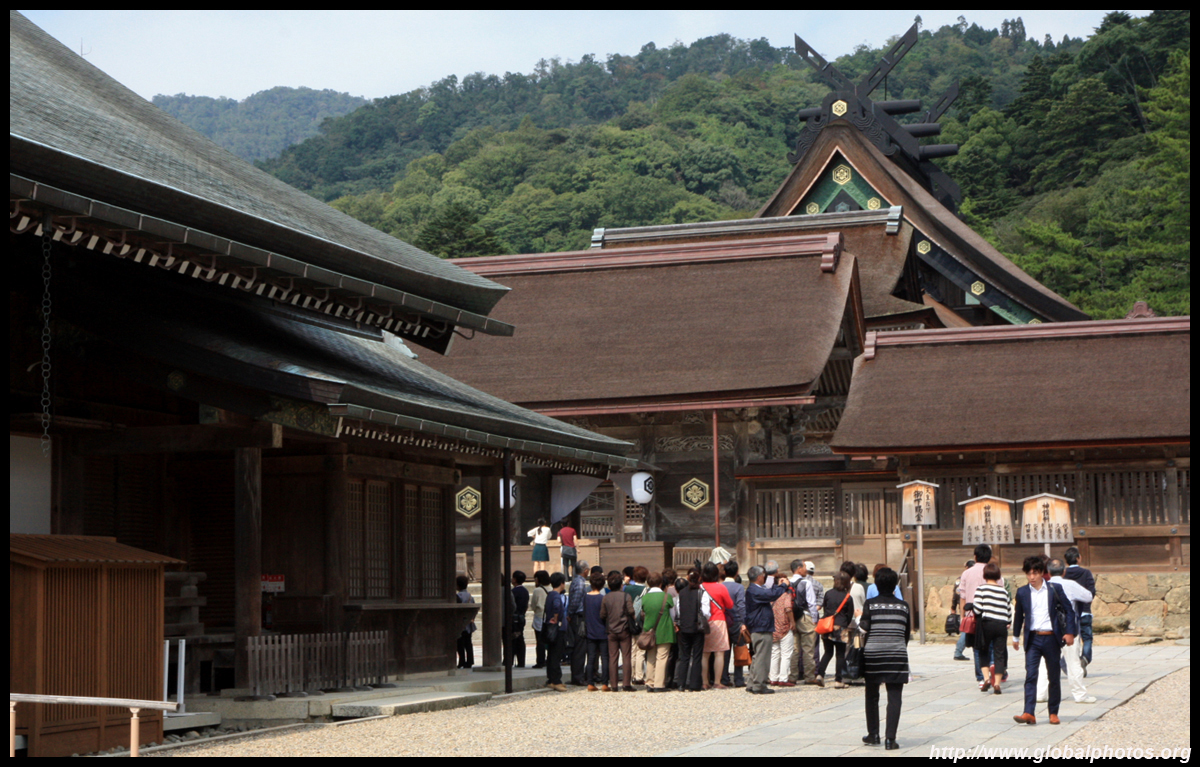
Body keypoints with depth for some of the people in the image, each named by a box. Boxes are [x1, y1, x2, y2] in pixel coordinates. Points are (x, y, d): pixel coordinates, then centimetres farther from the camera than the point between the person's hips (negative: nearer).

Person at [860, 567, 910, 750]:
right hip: (897, 655, 0)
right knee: (894, 697, -1)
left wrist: (858, 618, 9)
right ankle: (890, 738, -7)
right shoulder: (903, 605, 5)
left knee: (872, 696, 14)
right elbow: (907, 633, 9)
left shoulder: (870, 604, -1)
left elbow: (865, 627, -11)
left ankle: (873, 735, 19)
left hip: (872, 654, 0)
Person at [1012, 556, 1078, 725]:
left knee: (1054, 677, 7)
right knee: (1030, 675, -11)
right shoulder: (1022, 592, 5)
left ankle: (1053, 713, 18)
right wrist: (1016, 637, 24)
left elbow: (1069, 610, 3)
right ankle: (1029, 713, -18)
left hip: (1051, 638, -1)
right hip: (1033, 639, 1)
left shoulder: (1055, 589, -1)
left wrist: (1069, 632, -6)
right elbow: (1019, 615, 18)